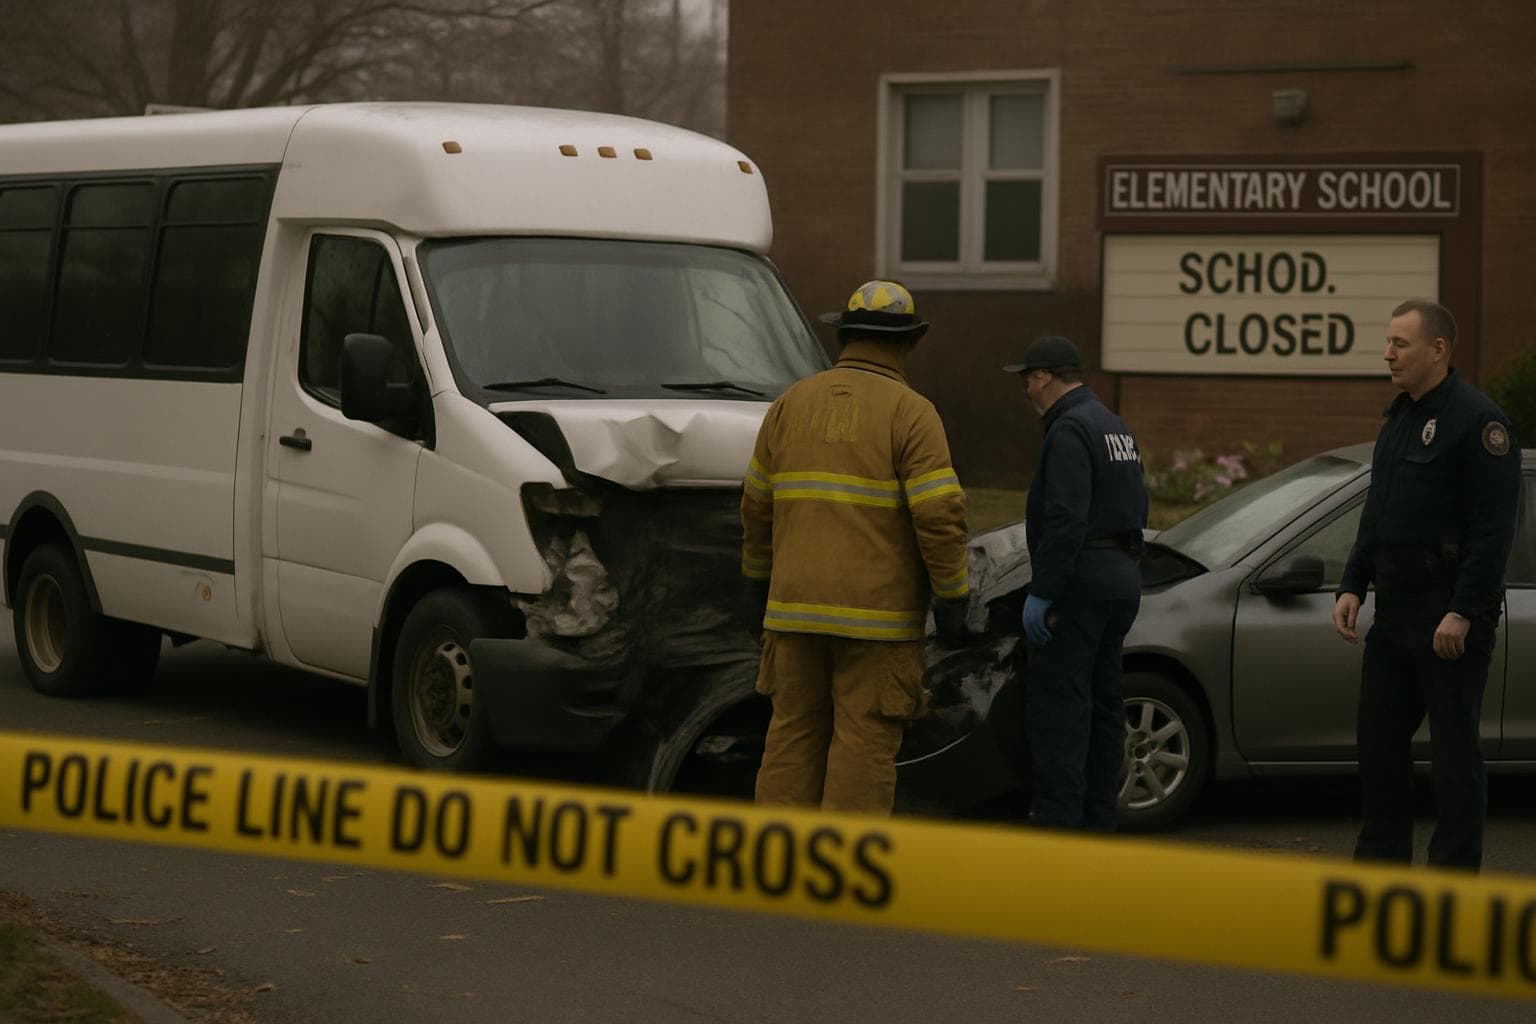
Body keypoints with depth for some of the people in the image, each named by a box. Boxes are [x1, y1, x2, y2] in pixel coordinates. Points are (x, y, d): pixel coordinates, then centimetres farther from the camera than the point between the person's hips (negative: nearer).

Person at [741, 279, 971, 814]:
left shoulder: (792, 403, 7)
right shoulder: (910, 413, -7)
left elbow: (757, 503, 12)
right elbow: (939, 513, -15)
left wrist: (759, 578, 23)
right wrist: (952, 598, -8)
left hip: (797, 605, 5)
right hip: (877, 611, -4)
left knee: (794, 734, 10)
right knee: (865, 741, -1)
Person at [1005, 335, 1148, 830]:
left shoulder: (1070, 430, -14)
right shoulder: (1115, 427, 19)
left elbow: (1066, 519, -22)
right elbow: (1137, 508, 22)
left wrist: (1042, 590, -21)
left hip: (1080, 583, -10)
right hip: (1122, 576, 10)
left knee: (1057, 702, -9)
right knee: (1102, 701, 12)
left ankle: (1057, 818, -13)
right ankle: (1098, 816, 15)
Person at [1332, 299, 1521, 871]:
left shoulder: (1477, 420, -13)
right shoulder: (1399, 418, 16)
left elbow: (1494, 528, -18)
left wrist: (1463, 613, -21)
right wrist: (1352, 586, 11)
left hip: (1450, 614, -9)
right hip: (1395, 610, 9)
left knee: (1453, 749, -3)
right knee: (1379, 740, 11)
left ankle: (1455, 873, 2)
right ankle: (1381, 860, 20)